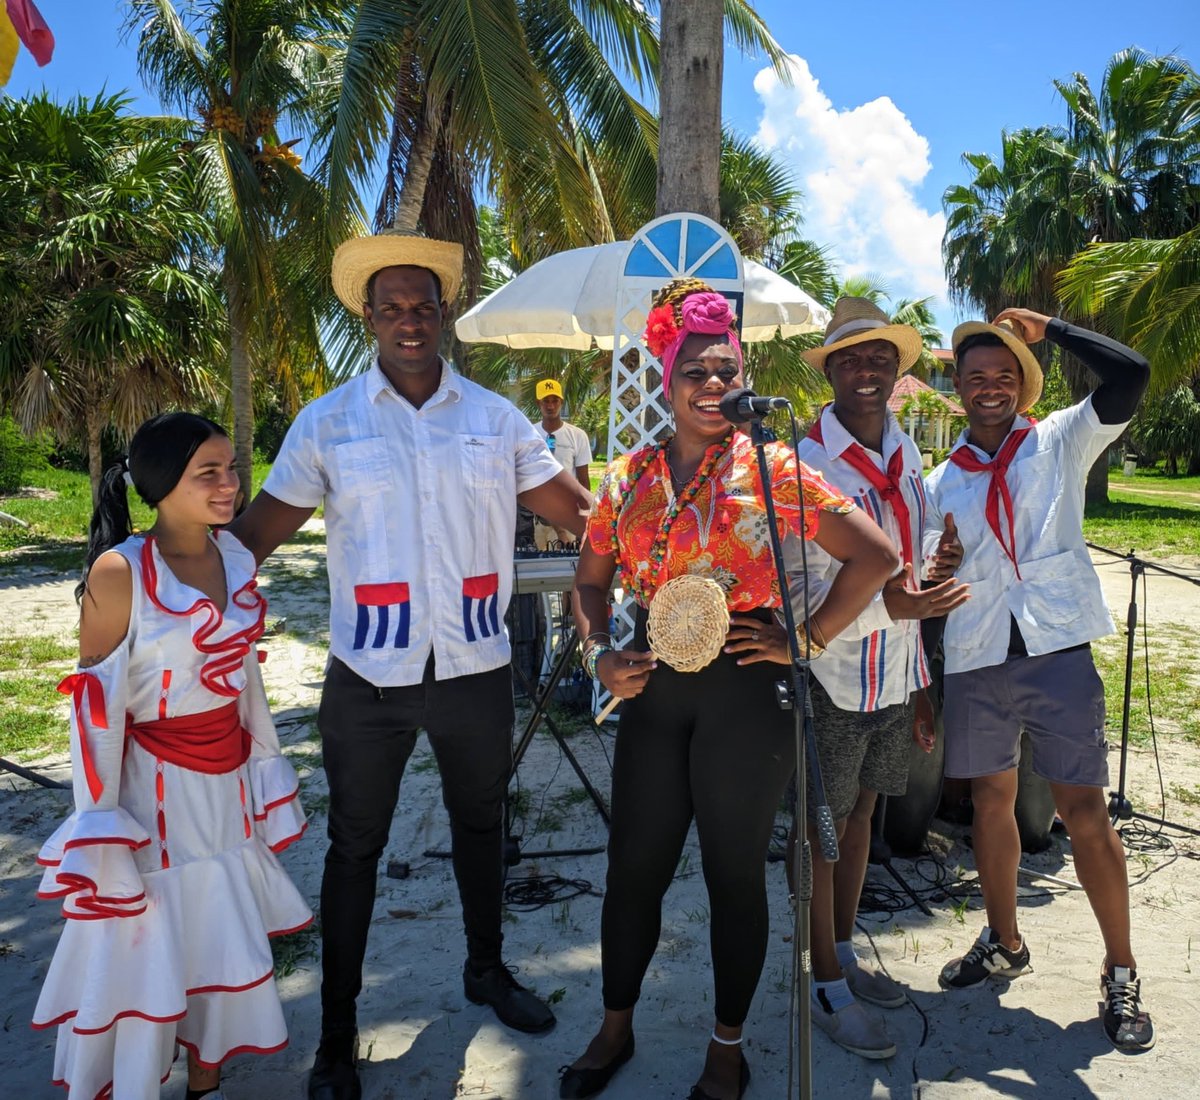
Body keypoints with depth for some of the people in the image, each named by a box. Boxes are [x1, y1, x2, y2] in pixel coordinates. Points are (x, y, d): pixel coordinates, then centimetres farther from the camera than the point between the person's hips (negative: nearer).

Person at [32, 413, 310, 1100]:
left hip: (227, 783, 6)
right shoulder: (119, 572, -17)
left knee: (223, 940, 18)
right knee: (146, 950, 8)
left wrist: (265, 770, 14)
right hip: (155, 788, -6)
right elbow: (96, 702, -13)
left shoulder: (236, 556, 1)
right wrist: (98, 821, -11)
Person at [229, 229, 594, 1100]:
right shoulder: (328, 424, -2)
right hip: (370, 677, -2)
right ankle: (338, 1029, 30)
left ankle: (487, 969, 45)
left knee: (481, 823, 20)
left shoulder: (496, 419, 2)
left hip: (477, 669, 2)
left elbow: (581, 514, 1)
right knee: (356, 843, 11)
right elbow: (258, 530, -1)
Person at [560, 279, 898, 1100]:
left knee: (736, 873, 11)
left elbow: (875, 555, -8)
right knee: (634, 867, 13)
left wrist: (803, 643, -10)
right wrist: (600, 654, -5)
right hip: (653, 691, 4)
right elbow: (592, 581, 12)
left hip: (744, 691, -3)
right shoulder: (628, 477, 5)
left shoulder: (771, 468, -6)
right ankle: (615, 1030, 36)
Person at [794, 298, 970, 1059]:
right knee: (823, 830, 8)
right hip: (835, 681, -6)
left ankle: (846, 955, 38)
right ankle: (829, 989, 24)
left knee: (861, 816, 19)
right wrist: (891, 605, -31)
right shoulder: (806, 463, -14)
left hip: (897, 677, 6)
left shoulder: (908, 459, 7)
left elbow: (913, 572, 13)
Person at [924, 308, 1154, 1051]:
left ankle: (1121, 971, 18)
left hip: (1058, 653, -3)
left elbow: (1131, 373, -11)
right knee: (992, 803, 13)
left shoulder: (1059, 443, 4)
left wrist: (1044, 328, -7)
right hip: (976, 663, 3)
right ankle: (1004, 944, 32)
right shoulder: (942, 483, 11)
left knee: (1084, 809, 0)